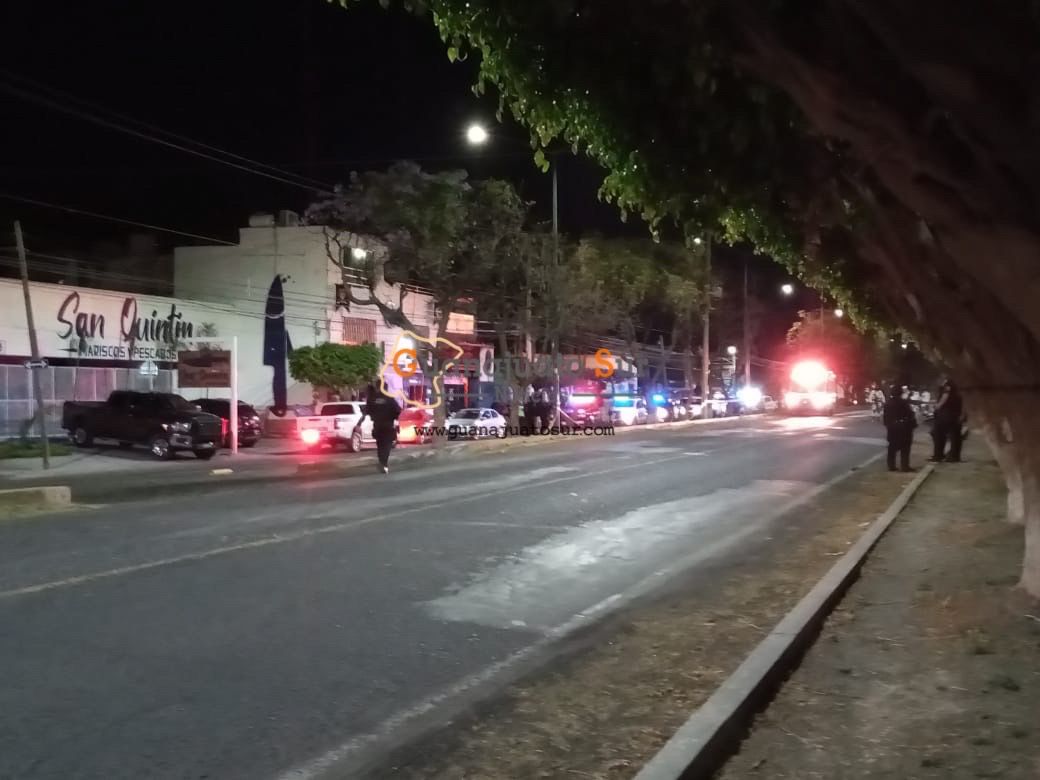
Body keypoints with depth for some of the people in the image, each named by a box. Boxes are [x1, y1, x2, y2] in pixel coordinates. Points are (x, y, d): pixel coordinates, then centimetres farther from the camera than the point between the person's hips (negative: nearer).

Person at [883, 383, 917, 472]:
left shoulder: (887, 403, 4)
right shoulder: (904, 402, -13)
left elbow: (885, 416, 8)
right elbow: (910, 415, -13)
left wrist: (887, 425, 16)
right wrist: (913, 424, -4)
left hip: (892, 427, 5)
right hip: (903, 427, -5)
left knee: (892, 447, 12)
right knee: (905, 448, 0)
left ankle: (891, 466, 11)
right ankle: (904, 466, -2)